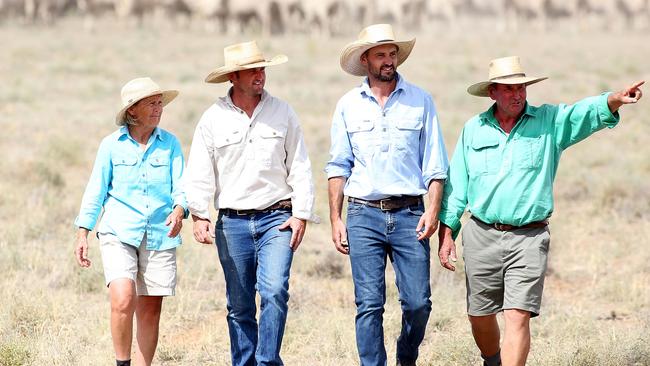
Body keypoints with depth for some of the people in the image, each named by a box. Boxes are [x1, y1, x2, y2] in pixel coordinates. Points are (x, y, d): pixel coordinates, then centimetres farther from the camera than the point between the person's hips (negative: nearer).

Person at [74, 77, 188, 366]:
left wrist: (179, 210, -21)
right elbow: (96, 191, 7)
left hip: (160, 235, 2)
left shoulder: (170, 144, 5)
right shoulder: (111, 145, 3)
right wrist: (82, 234, 3)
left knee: (150, 311, 4)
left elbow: (180, 186, 1)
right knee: (123, 301, -20)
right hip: (118, 233, -2)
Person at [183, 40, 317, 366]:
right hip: (232, 223, 1)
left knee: (274, 291, -19)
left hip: (276, 218, -1)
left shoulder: (282, 112, 5)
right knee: (239, 305, 5)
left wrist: (301, 214, 0)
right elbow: (199, 172, 4)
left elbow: (299, 167, 7)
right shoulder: (213, 118, 4)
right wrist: (199, 215, -8)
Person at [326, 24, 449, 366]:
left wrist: (433, 210, -6)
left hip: (408, 213, 0)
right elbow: (338, 167, 11)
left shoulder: (420, 100, 6)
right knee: (369, 304, -4)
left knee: (418, 302, -2)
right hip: (364, 215, 0)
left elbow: (434, 163, 5)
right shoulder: (348, 105, 8)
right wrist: (335, 219, 4)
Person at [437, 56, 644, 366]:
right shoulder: (473, 130, 7)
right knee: (479, 316, 13)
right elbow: (456, 186, 11)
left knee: (518, 317, -12)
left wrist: (616, 99, -39)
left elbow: (587, 113, -18)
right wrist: (446, 233, 5)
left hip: (529, 238, -2)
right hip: (481, 236, 3)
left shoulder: (549, 122, 1)